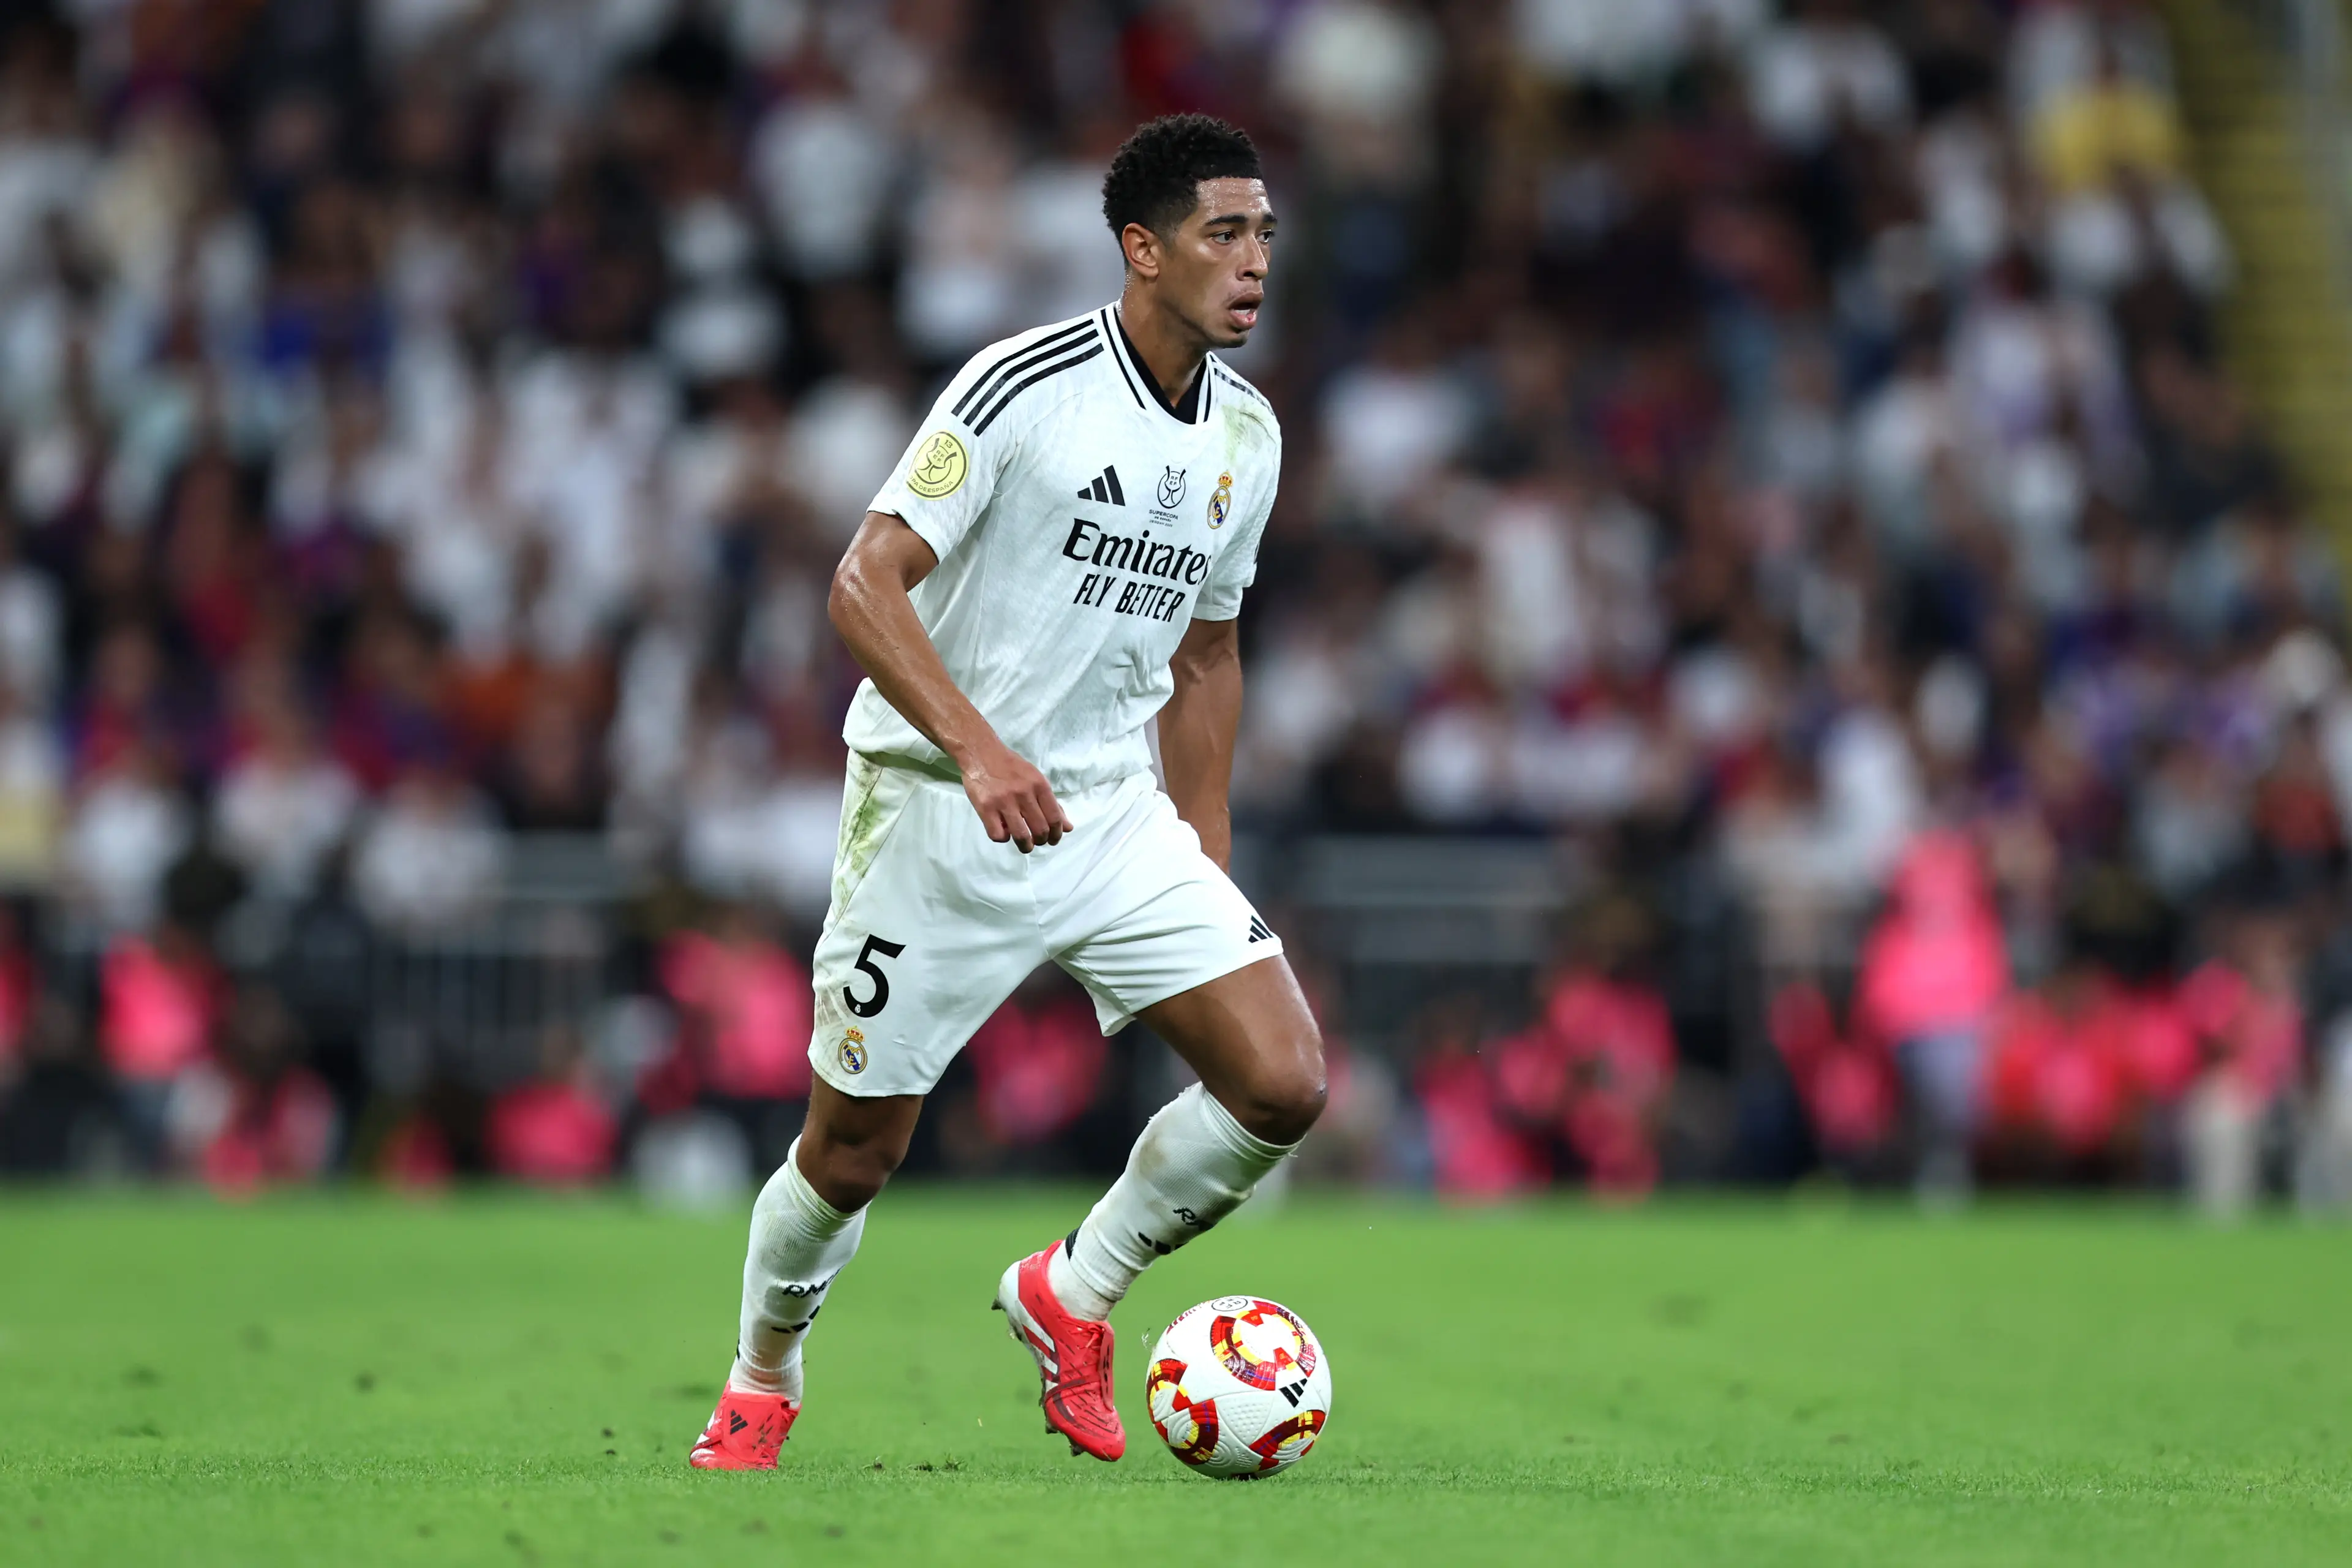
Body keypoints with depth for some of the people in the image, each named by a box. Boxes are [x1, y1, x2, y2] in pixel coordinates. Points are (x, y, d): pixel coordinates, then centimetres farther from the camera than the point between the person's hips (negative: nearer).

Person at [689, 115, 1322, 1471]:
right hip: (937, 813, -5)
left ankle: (1071, 1296, 11)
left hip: (1115, 812, 6)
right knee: (855, 1150, 3)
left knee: (1285, 1080, -12)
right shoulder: (1026, 384, -16)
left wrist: (1211, 855, 17)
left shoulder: (1248, 433, 6)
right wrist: (980, 750, -33)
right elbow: (866, 585, -21)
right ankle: (762, 1384, 32)